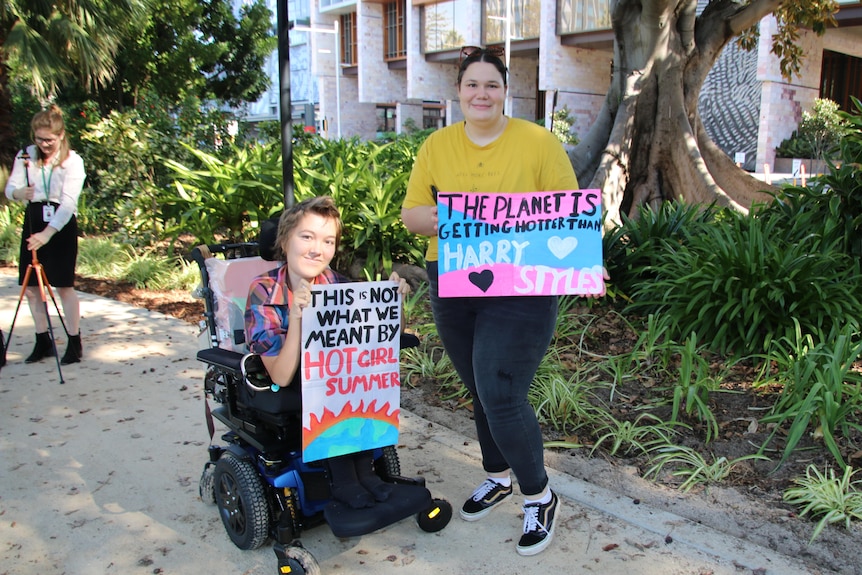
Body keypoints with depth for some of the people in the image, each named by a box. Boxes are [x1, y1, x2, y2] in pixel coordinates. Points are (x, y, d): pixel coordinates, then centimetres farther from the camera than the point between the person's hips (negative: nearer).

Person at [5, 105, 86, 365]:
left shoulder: (73, 161, -9)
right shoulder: (26, 155, 4)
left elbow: (68, 202, -18)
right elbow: (10, 189, 2)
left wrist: (48, 233, -30)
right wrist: (20, 192, -24)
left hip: (62, 225, -5)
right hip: (33, 221, 5)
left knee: (64, 285, -4)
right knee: (31, 286, 6)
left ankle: (74, 343, 5)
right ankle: (43, 341, 19)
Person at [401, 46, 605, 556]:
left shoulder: (538, 142, -4)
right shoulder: (437, 145, 6)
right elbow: (411, 214, 3)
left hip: (520, 289, -4)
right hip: (452, 286, 4)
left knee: (502, 395, -8)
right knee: (481, 392, 17)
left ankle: (540, 496, 16)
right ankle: (499, 477, 42)